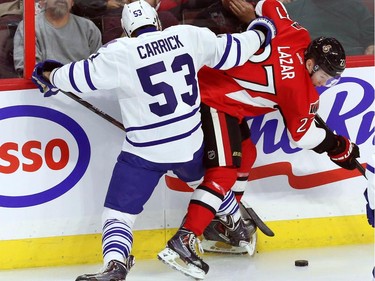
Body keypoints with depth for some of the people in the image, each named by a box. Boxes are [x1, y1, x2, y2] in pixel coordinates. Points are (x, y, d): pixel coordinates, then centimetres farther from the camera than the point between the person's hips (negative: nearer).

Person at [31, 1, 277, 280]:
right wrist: (259, 33, 28)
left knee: (119, 212, 0)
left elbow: (81, 76, -9)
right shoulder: (190, 36, -4)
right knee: (208, 181, 36)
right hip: (190, 146, 4)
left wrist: (49, 74, 11)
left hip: (144, 153, -4)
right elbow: (229, 52, 8)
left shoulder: (121, 53, -15)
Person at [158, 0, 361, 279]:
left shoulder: (298, 35, -1)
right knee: (224, 171, -16)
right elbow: (303, 135, -6)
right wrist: (338, 147, 7)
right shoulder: (296, 86, -18)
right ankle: (181, 243, -24)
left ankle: (230, 221, 28)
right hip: (213, 101, -10)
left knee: (245, 153, 21)